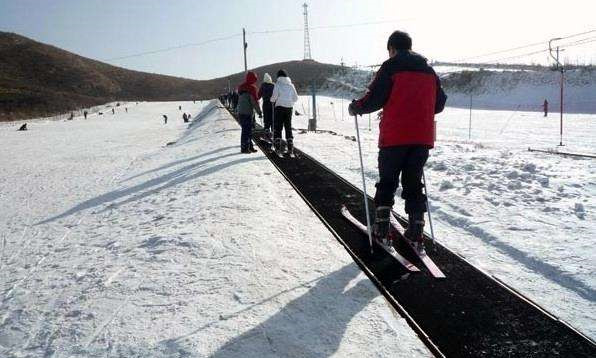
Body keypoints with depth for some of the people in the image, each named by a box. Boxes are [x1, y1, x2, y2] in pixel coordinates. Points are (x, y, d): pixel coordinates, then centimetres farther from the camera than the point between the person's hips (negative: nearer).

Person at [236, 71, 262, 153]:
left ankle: (249, 147, 21)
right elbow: (255, 101, -14)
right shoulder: (251, 88, -12)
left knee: (246, 130, 14)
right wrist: (259, 112, -7)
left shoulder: (240, 87, 13)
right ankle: (245, 148, 0)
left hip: (240, 112, 8)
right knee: (247, 130, -3)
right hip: (248, 113, -8)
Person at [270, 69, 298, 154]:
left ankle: (277, 146, -3)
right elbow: (295, 98, 8)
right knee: (288, 127, 10)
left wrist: (272, 100, 9)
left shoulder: (278, 84, -4)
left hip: (279, 106, -4)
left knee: (277, 127, 2)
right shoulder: (291, 85, 8)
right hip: (289, 107, 4)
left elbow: (274, 95, -13)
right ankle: (290, 146, 6)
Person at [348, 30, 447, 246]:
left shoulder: (391, 68, -4)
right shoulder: (429, 71, 14)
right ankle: (416, 230, 10)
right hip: (423, 137, 5)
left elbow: (374, 100, -11)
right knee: (413, 183, 12)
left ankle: (381, 228, 7)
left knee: (387, 181, 8)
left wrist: (355, 108, 7)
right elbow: (439, 103, 19)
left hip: (395, 137, -4)